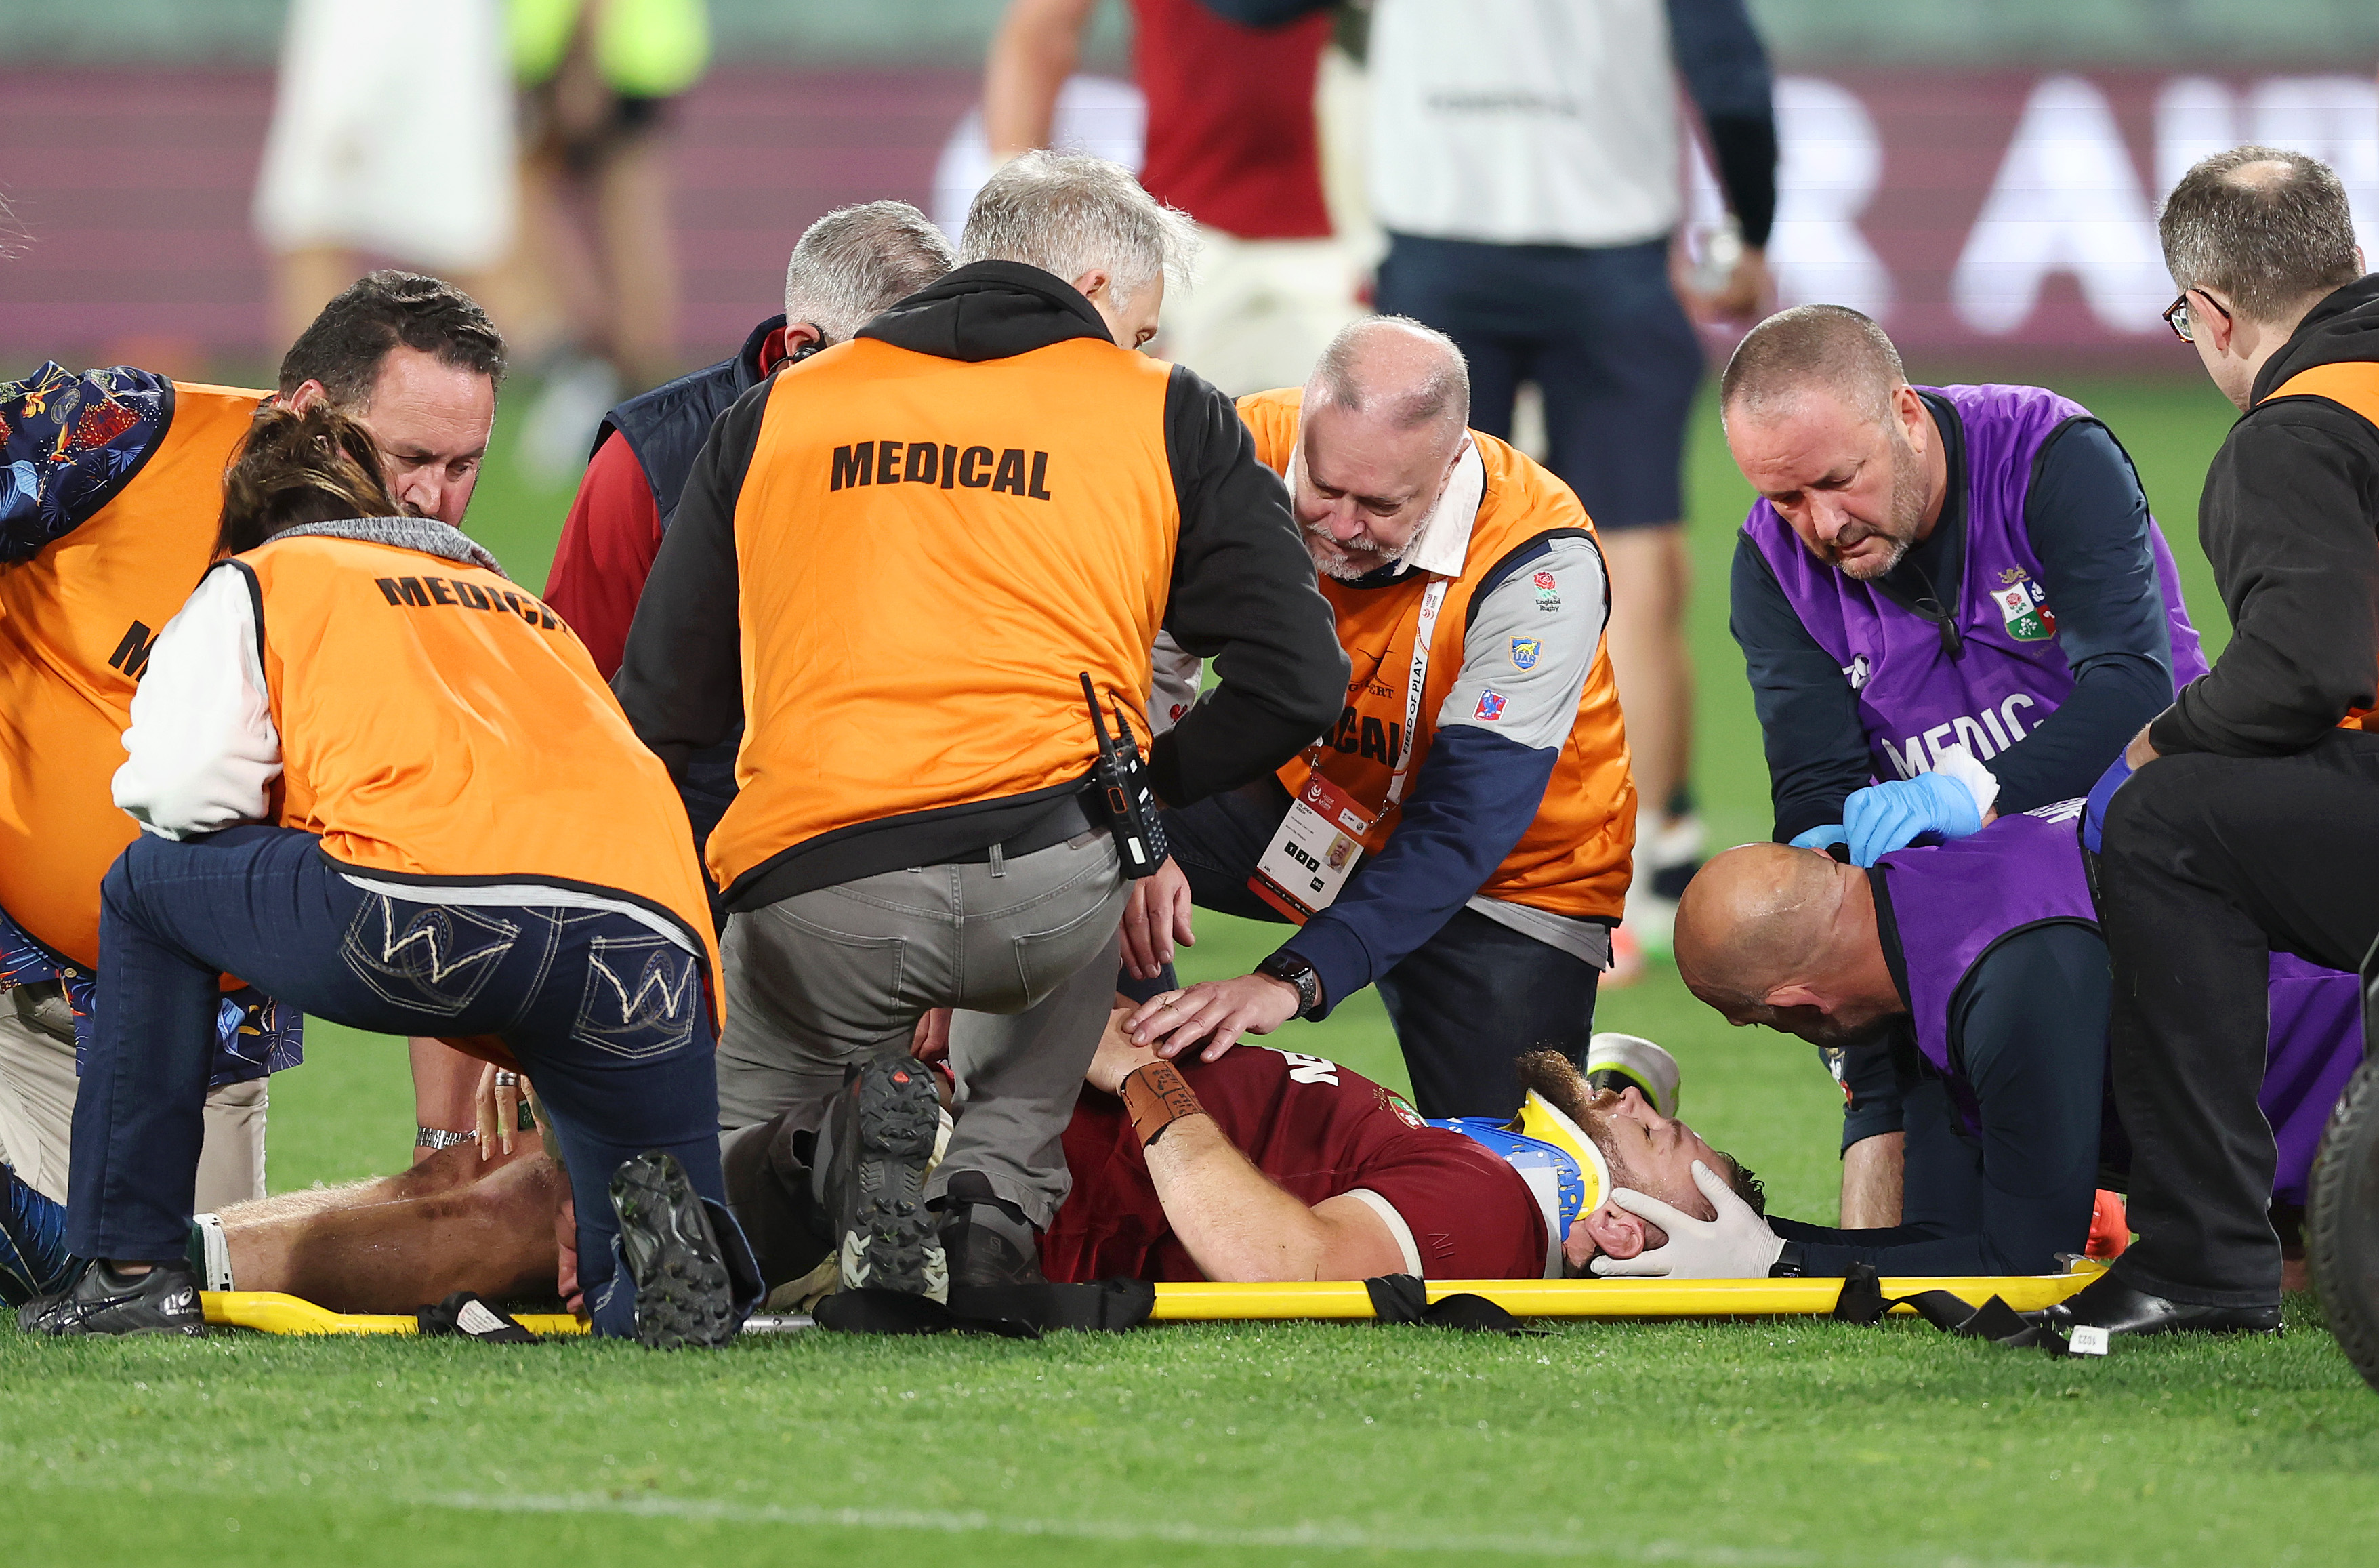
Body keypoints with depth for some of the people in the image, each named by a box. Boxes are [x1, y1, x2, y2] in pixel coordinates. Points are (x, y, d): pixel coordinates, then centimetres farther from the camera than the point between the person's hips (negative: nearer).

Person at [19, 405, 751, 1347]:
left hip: (426, 914, -4)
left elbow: (176, 785, 7)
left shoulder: (251, 585, 24)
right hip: (651, 942, 4)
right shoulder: (525, 606, 40)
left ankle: (132, 1269, 19)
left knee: (149, 887, 24)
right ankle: (670, 1229, -18)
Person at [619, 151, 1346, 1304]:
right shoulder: (1168, 417, 14)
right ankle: (996, 1195, 17)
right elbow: (1296, 680, 8)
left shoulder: (773, 415, 21)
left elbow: (663, 704, 19)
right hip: (1041, 898, -1)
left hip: (812, 906, 1)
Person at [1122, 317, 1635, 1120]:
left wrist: (1293, 980, -46)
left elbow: (1469, 820, -36)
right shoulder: (1254, 451, -23)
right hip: (1299, 794, 3)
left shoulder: (1542, 563, -32)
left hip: (1506, 874, -3)